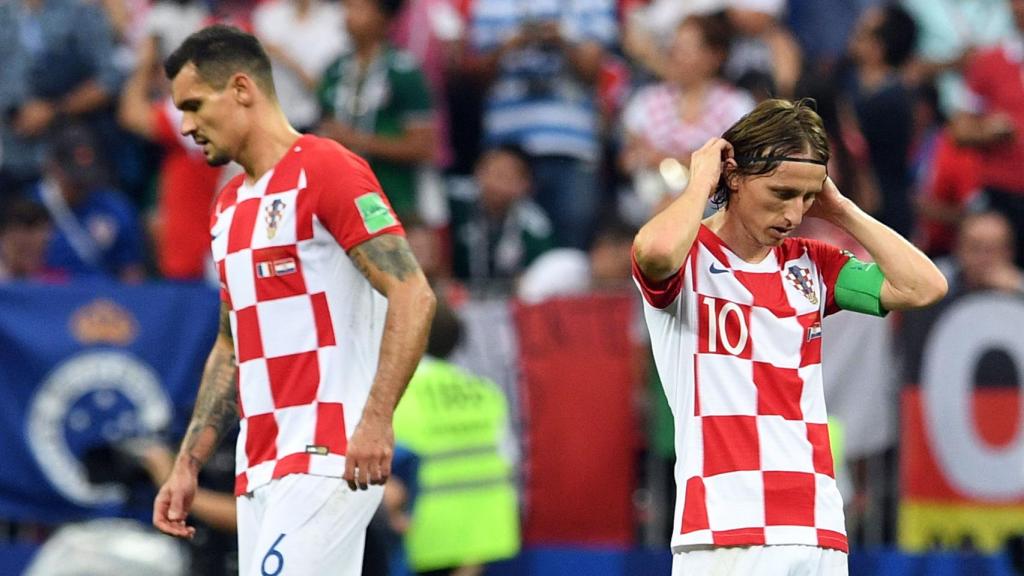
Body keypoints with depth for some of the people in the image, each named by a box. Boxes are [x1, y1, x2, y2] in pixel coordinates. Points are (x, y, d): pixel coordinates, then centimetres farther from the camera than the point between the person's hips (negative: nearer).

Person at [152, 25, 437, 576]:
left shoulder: (326, 170, -8)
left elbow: (412, 297, -16)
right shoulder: (227, 207, 18)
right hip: (260, 467, 8)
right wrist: (188, 465, 19)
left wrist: (376, 418, -26)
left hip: (328, 461, -8)